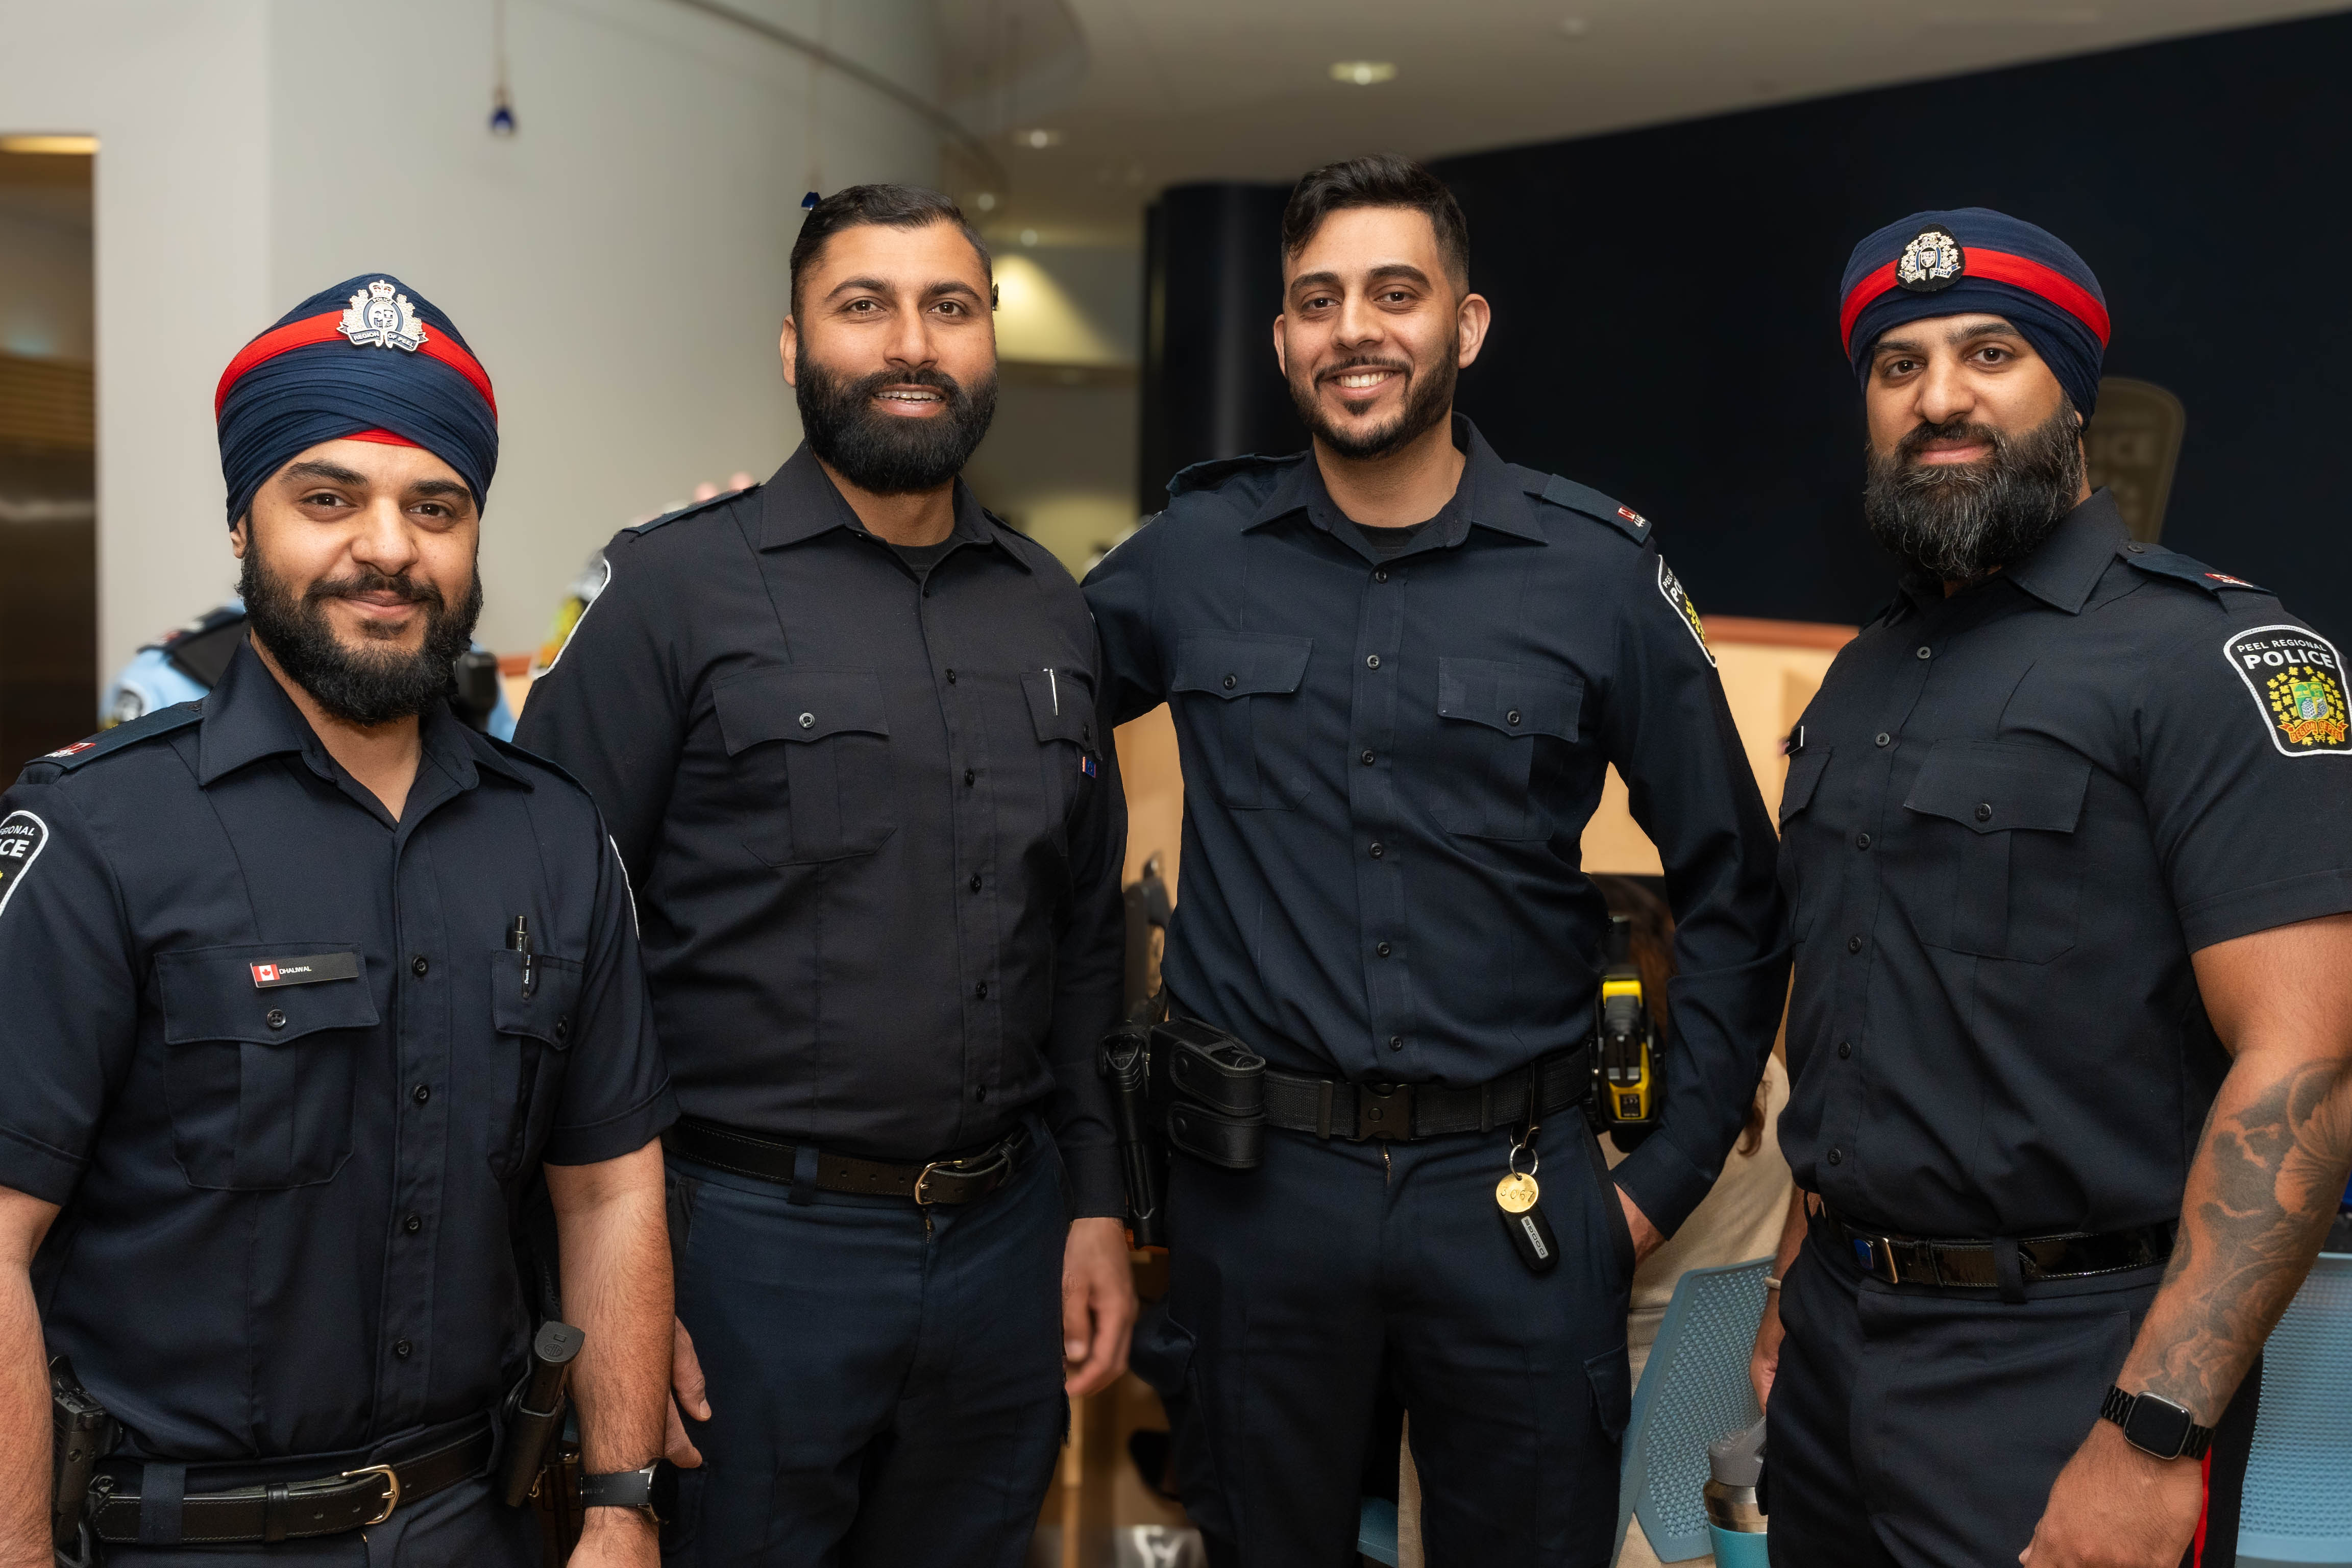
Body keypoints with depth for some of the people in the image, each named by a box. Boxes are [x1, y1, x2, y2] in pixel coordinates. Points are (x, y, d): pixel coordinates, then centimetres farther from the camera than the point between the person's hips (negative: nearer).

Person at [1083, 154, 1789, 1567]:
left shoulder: (1601, 568, -3)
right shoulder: (1196, 551, 0)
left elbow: (1731, 892, 2)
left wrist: (1671, 1173, 0)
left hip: (1517, 1192, 0)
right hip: (1256, 1183, 1)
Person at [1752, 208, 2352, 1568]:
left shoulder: (2211, 652, -12)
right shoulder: (1866, 678, 11)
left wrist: (2152, 1441, -24)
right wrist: (1798, 1275, 13)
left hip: (2064, 1366, -7)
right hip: (1837, 1342, 7)